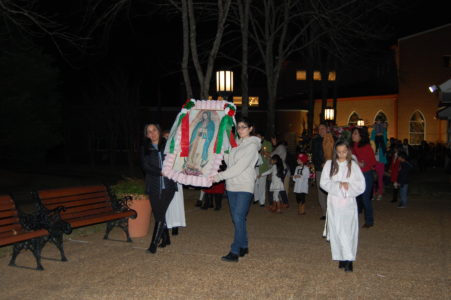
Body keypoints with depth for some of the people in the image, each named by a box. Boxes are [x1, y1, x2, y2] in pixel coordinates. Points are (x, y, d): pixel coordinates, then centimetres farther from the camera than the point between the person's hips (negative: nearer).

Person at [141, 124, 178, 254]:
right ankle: (166, 239, 25)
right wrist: (161, 172, -16)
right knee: (158, 214, 6)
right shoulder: (145, 149, 8)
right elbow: (145, 166, -4)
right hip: (153, 186, 2)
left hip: (168, 185, -2)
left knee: (160, 214, -10)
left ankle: (154, 244, -8)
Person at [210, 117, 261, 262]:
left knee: (238, 218, -13)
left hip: (245, 186, -7)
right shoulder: (235, 143, 15)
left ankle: (235, 252, -11)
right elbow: (228, 161, 12)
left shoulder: (252, 145, -8)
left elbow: (240, 167, -16)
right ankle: (244, 247, 22)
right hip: (232, 185, 7)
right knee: (237, 218, 11)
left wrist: (219, 176, -17)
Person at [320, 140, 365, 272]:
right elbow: (323, 182, -1)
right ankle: (341, 258, 12)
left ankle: (349, 260, -8)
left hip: (349, 202, -2)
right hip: (334, 202, 2)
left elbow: (361, 185, -1)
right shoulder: (329, 164, 4)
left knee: (348, 230, -8)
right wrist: (338, 185, -13)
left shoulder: (353, 165, 1)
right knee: (336, 230, 3)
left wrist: (348, 186, -15)